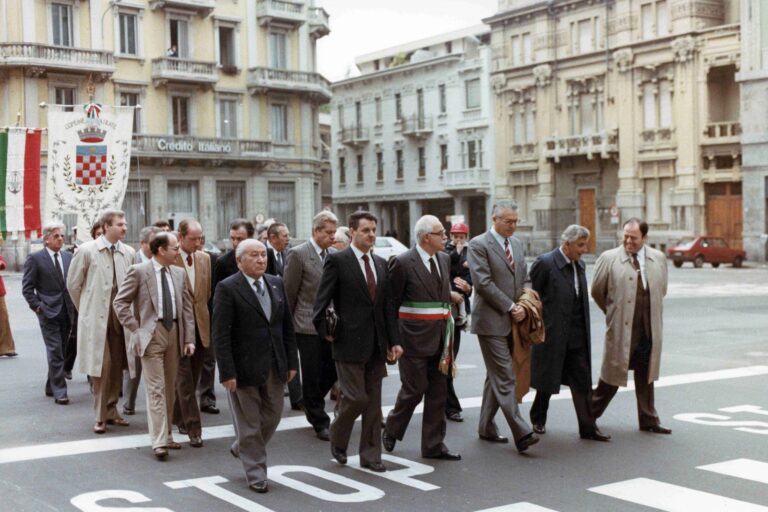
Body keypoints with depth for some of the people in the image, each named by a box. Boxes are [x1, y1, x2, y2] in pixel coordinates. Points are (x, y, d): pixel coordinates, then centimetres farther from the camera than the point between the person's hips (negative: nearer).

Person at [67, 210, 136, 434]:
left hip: (120, 314, 4)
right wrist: (86, 309, 9)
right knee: (101, 365, -5)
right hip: (96, 317, -3)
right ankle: (101, 416, 4)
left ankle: (111, 411, 21)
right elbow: (73, 284, 4)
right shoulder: (87, 251, -5)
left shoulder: (129, 253, 3)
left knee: (117, 365, 8)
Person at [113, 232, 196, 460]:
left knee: (170, 389, 11)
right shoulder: (139, 271, -6)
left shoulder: (179, 273, 9)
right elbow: (120, 302, -4)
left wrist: (189, 338, 3)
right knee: (156, 389, -8)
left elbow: (187, 306, 10)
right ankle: (159, 442, -8)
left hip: (174, 333, 5)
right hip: (152, 334, -5)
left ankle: (166, 435, 21)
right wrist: (135, 329, -10)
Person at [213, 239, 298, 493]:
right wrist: (227, 373, -17)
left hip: (274, 367, 6)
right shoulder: (227, 288, -10)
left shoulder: (276, 284, 9)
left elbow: (287, 326, 12)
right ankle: (256, 474, 18)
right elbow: (221, 335, -13)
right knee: (249, 422, 4)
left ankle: (241, 448, 38)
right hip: (244, 368, -6)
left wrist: (292, 362, 8)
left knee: (272, 416, 12)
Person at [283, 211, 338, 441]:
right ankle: (320, 422, 14)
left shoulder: (335, 255, 8)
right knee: (313, 376, 2)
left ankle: (309, 401, 35)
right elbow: (289, 293, -6)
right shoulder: (298, 254, -9)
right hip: (309, 325, -5)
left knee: (333, 370, 8)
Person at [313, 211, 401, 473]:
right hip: (349, 343, -6)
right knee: (356, 397, -7)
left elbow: (387, 306, 14)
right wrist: (324, 331, -12)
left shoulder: (381, 264, 13)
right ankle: (338, 440, 20)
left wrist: (393, 341, 10)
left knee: (373, 401, 8)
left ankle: (370, 455, 17)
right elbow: (321, 301, -7)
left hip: (376, 344, 6)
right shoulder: (337, 261, -6)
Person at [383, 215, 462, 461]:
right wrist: (393, 339, -8)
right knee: (414, 388, 0)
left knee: (437, 392, 8)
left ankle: (433, 445, 17)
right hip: (414, 338, -7)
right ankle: (391, 431, 25)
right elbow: (391, 302, -7)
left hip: (440, 337, 7)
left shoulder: (444, 259, 10)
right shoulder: (402, 263, -11)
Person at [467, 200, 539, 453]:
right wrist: (510, 307, -13)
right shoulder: (478, 245, -9)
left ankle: (486, 427, 23)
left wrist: (523, 306, -2)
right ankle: (521, 433, -13)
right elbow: (483, 283, -16)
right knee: (505, 377, -9)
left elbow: (525, 279, 17)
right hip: (491, 321, -7)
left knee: (496, 375, 13)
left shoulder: (516, 244, 14)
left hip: (511, 321, 8)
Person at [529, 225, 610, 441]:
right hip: (551, 334, -6)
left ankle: (588, 428, 8)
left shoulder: (580, 265, 9)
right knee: (548, 380, 8)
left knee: (583, 382, 4)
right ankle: (538, 419, 30)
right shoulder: (545, 263, -13)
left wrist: (584, 331, 11)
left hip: (577, 336, 6)